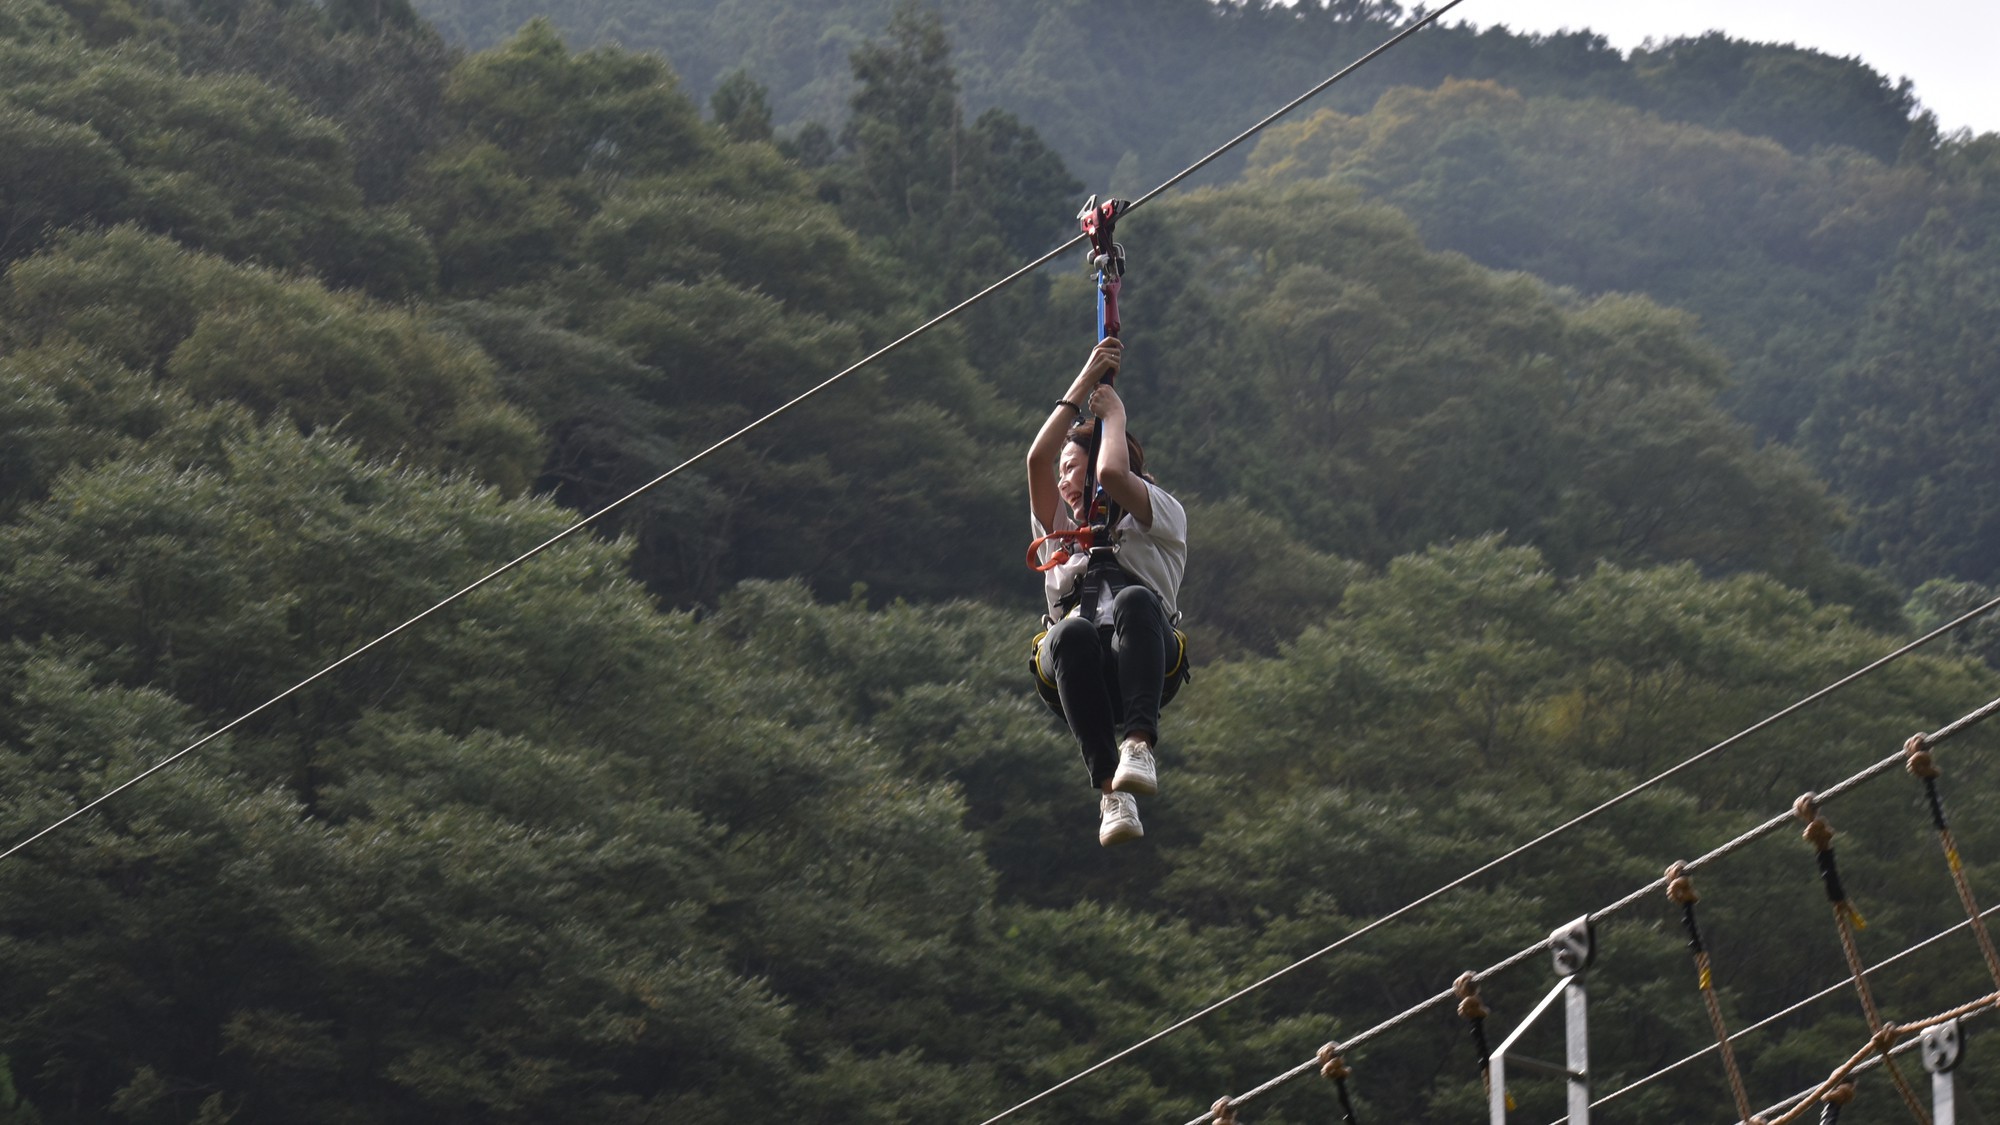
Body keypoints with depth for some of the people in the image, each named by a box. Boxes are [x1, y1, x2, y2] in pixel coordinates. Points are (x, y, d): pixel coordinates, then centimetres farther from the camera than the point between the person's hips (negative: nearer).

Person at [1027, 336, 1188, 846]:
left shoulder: (1162, 515, 26)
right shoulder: (1059, 527, 38)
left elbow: (1111, 474, 4)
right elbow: (1038, 459, 21)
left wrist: (1114, 413, 21)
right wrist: (1084, 384, 24)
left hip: (1139, 654, -2)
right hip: (1079, 667, 2)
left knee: (1134, 600, -38)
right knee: (1071, 632, -37)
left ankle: (1139, 744, -56)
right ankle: (1110, 789, -52)